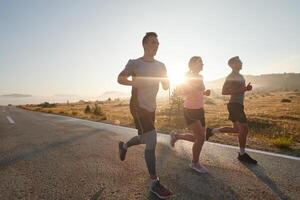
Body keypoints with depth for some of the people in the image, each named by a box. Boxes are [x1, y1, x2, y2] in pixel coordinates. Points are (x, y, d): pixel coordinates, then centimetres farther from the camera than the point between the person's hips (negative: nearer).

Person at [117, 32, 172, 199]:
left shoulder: (160, 66, 10)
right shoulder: (134, 63, -5)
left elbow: (166, 87, 8)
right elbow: (120, 79, -6)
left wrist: (165, 79, -13)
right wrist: (135, 82, -23)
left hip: (151, 107, 7)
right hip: (138, 106, -7)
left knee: (145, 139, 19)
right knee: (152, 142, -13)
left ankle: (124, 145, 50)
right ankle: (154, 182, 3)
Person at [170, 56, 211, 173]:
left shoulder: (200, 77, 11)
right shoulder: (188, 77, -10)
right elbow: (179, 91, -18)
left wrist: (205, 92, 3)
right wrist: (193, 89, -28)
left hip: (200, 110, 8)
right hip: (190, 110, -8)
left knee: (198, 138, 9)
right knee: (201, 137, -12)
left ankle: (176, 136, 30)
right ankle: (195, 163, 10)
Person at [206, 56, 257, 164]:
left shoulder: (240, 76, 20)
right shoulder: (230, 77, -9)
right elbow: (224, 92, -17)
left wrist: (246, 88, 8)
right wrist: (239, 90, -21)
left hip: (238, 105, 10)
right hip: (234, 104, -10)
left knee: (236, 129, 14)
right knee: (244, 128, -5)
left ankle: (211, 131, 19)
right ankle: (242, 154, 10)